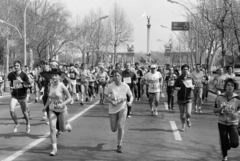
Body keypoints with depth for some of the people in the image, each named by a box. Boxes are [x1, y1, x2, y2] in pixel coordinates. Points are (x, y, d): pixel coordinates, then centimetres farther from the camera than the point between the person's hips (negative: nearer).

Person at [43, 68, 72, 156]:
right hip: (52, 110, 3)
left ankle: (68, 125, 48)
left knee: (62, 129, 10)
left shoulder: (62, 86, -16)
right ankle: (54, 148, -5)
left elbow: (69, 98, -12)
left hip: (62, 110, -3)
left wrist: (62, 104, -26)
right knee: (52, 128, -11)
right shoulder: (50, 86, -2)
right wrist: (45, 106, 10)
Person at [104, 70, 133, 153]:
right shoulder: (110, 86, -12)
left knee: (120, 126, -15)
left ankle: (119, 145, 3)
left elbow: (131, 96, 4)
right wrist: (111, 101, -22)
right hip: (113, 109, 1)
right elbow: (106, 96, -3)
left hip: (123, 108, -1)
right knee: (114, 129, 5)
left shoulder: (125, 86, -9)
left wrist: (130, 102, -17)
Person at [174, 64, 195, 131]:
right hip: (180, 98, 0)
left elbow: (193, 86, 16)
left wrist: (192, 87, -7)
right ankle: (183, 125, 28)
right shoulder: (179, 79, -3)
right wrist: (178, 88, -20)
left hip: (188, 98, 0)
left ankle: (188, 119, 24)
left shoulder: (190, 78, 3)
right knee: (182, 114, 7)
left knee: (188, 113, -11)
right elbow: (175, 87, 2)